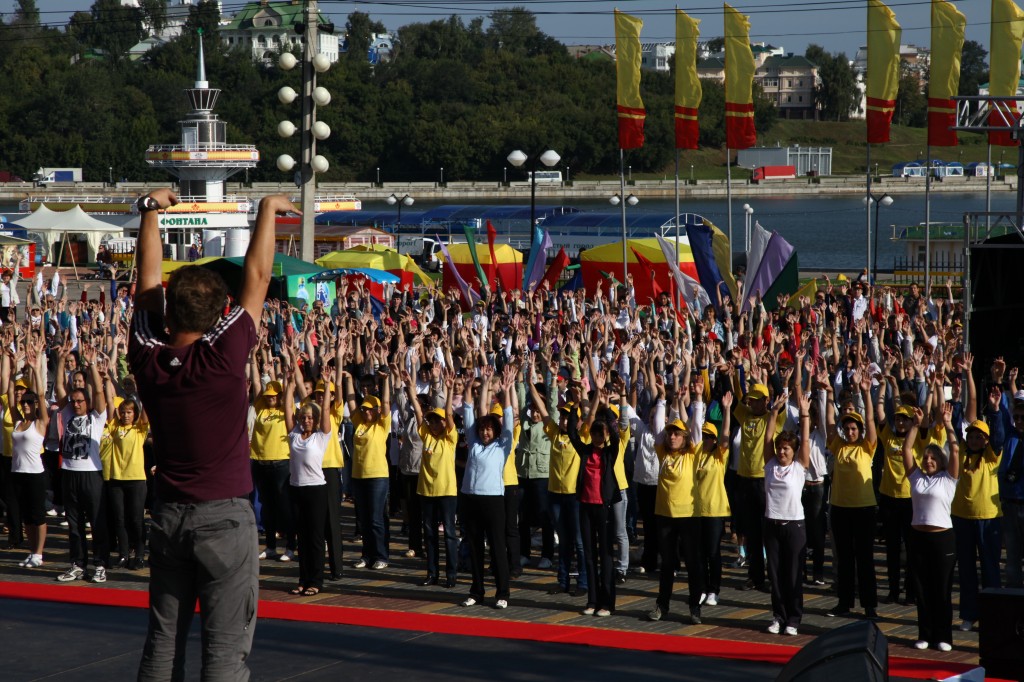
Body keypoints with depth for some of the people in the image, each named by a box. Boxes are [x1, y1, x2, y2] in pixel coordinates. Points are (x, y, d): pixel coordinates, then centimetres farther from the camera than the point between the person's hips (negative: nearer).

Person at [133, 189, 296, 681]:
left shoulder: (148, 360, -5)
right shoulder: (222, 356, -15)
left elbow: (148, 283, 7)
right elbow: (257, 276, -7)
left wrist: (151, 210, 14)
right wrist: (267, 210, 4)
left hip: (168, 515, 5)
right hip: (224, 515, -5)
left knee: (163, 641, 10)